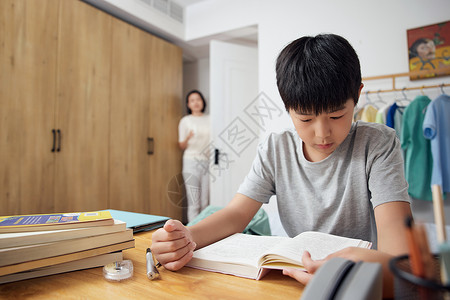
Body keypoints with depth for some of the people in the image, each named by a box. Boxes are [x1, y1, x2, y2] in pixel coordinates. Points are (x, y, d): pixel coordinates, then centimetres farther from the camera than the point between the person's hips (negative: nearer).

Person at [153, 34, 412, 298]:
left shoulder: (378, 145, -9)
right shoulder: (275, 150, -2)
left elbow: (394, 225, -21)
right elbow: (237, 213, -7)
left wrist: (384, 266, -44)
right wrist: (188, 237, -27)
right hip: (297, 275, 2)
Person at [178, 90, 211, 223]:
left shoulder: (209, 119, 12)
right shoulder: (185, 121, 3)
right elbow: (182, 146, 3)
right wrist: (187, 138, -17)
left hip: (207, 161, 3)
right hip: (192, 162, -3)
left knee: (206, 202, 4)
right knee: (193, 203, -5)